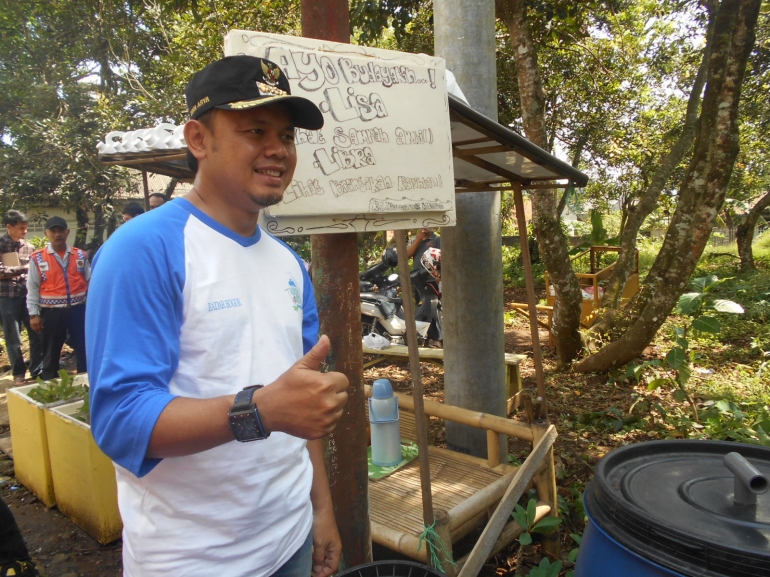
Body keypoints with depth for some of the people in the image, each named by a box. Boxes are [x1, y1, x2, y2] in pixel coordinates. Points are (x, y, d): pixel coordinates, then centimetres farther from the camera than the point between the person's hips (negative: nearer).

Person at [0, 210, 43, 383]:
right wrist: (23, 268, -9)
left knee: (37, 335, 5)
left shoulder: (29, 247, 8)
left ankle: (37, 370, 18)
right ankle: (19, 373, 22)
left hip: (28, 296, 3)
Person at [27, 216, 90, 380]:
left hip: (78, 309, 1)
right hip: (51, 312, -1)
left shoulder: (80, 255, 5)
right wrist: (34, 314, -5)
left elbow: (89, 282, 10)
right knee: (51, 353, 11)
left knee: (84, 349, 7)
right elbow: (32, 288, -1)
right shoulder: (37, 258, -2)